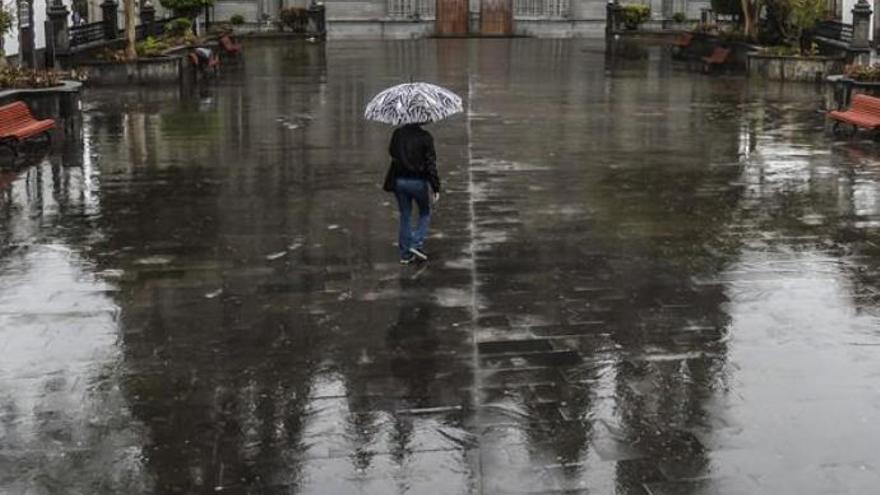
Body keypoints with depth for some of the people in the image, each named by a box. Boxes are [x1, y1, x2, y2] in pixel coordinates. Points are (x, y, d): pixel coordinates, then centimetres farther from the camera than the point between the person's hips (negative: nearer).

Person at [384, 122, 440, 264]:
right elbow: (430, 164, -13)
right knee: (425, 214, 17)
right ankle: (417, 244, 0)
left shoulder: (397, 133, -1)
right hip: (418, 182, -4)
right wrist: (436, 188, -10)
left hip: (399, 181, 4)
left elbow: (391, 152, 17)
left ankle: (405, 254, 15)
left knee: (405, 216, 14)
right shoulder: (424, 137, -13)